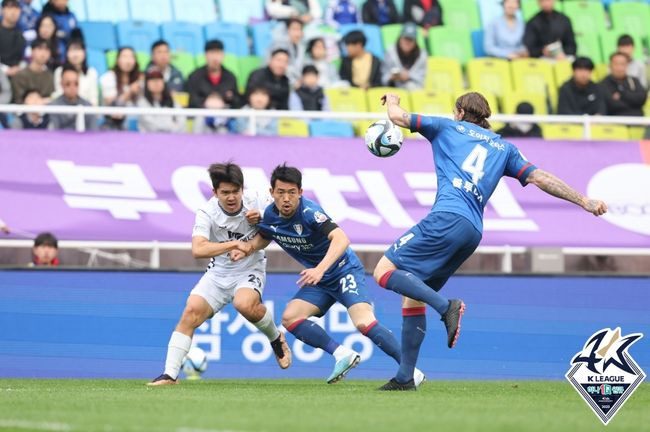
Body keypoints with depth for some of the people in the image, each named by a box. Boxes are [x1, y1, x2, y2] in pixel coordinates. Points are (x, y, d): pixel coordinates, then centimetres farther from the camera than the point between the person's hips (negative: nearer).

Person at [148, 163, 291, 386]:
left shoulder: (255, 201, -14)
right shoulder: (207, 213, -18)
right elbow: (198, 250, -33)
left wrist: (262, 219, -19)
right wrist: (235, 244, -39)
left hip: (250, 270, -1)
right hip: (218, 273, 2)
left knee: (245, 304, -33)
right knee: (191, 311, -18)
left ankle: (276, 339, -3)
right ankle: (170, 373, -13)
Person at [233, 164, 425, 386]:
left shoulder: (309, 212, -26)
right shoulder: (270, 214, -4)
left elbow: (341, 239, -40)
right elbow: (263, 237, 19)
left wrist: (319, 269, -52)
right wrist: (246, 248, -3)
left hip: (344, 270, -8)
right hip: (318, 279, 8)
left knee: (363, 322, -26)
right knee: (290, 318, -9)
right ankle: (342, 355, -6)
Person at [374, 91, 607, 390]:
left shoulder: (449, 128, 16)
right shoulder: (503, 148, 26)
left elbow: (398, 117, 17)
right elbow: (539, 178, 17)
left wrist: (392, 101, 41)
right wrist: (585, 201, 18)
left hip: (447, 218, -6)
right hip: (472, 232, 6)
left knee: (384, 271, -9)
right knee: (413, 295, 14)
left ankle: (446, 307, -27)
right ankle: (405, 377, 9)